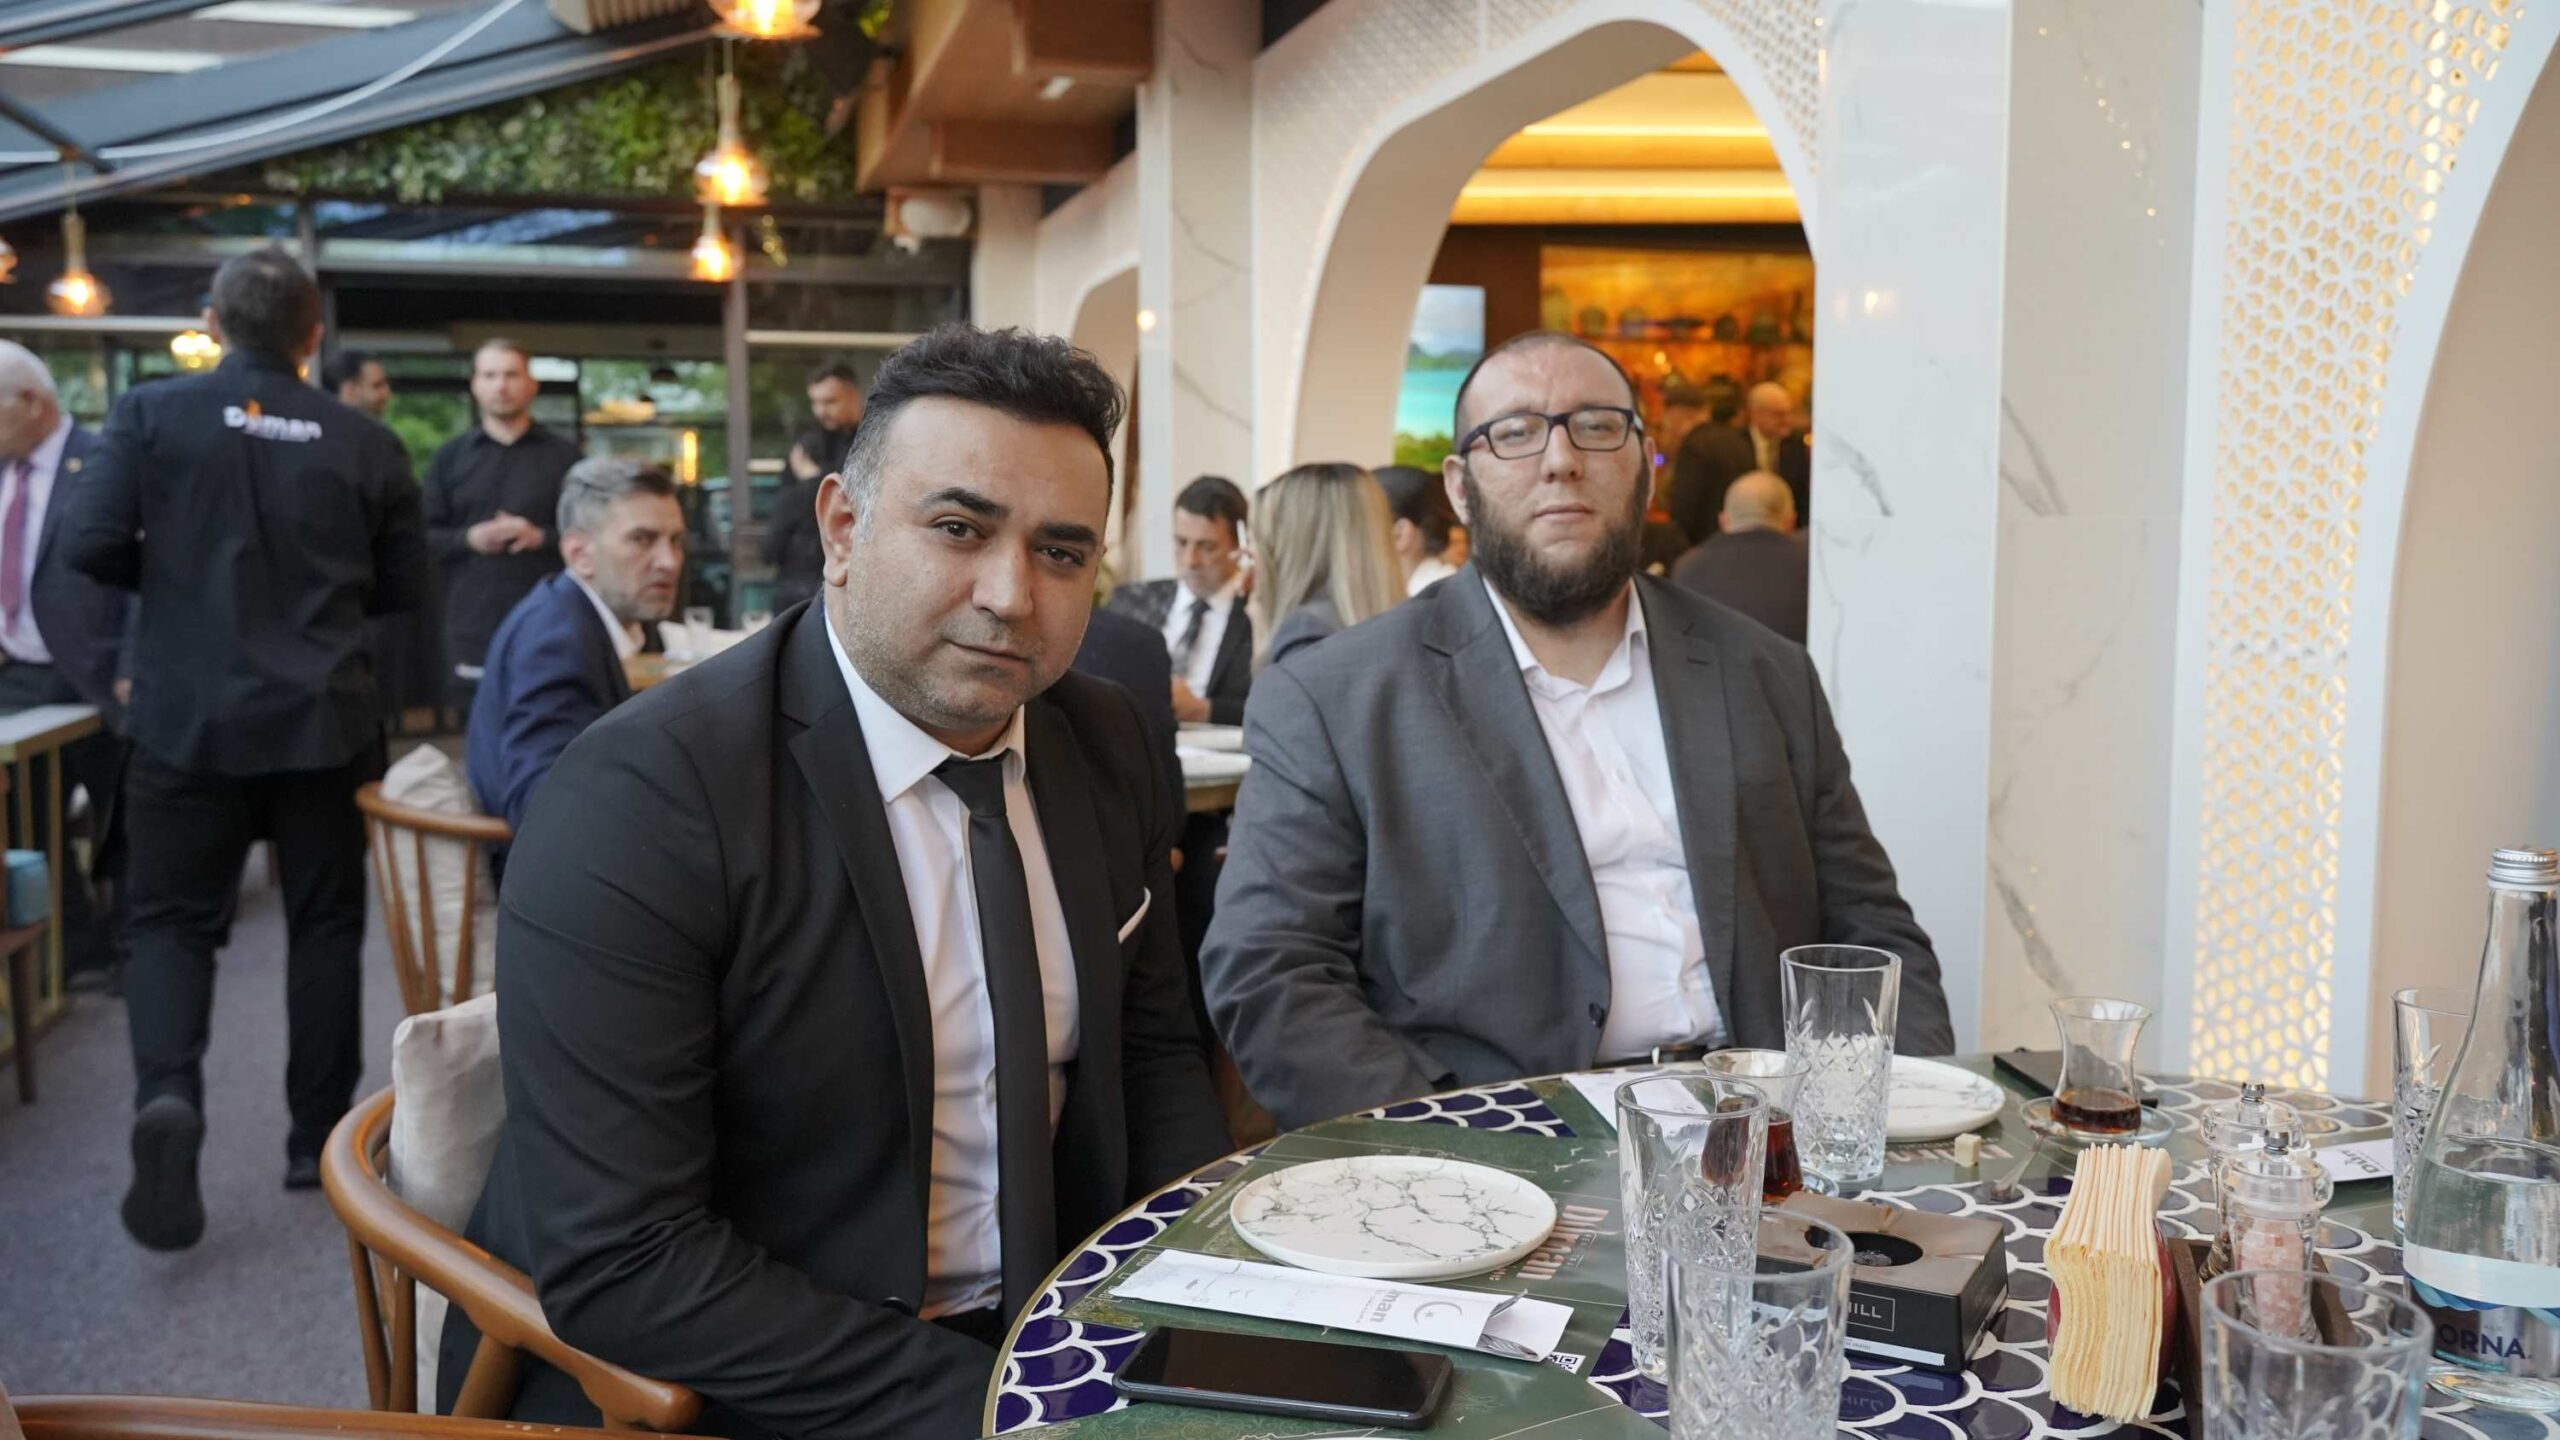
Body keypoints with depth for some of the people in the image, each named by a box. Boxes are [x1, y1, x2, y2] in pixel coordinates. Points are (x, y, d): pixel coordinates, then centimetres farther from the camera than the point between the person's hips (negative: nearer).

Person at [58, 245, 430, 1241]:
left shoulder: (152, 413, -5)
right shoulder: (364, 442, -2)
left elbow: (87, 543, -9)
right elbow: (405, 587, 4)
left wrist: (171, 579, 11)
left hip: (187, 717, 0)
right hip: (324, 718, 1)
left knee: (171, 917, 9)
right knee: (325, 921, 12)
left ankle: (166, 1098, -17)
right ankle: (318, 1136, 18)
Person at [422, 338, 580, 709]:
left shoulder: (565, 454, 8)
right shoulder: (449, 457, 13)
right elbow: (424, 537, 10)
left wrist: (541, 537, -13)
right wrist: (469, 539, -8)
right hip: (473, 626, 1)